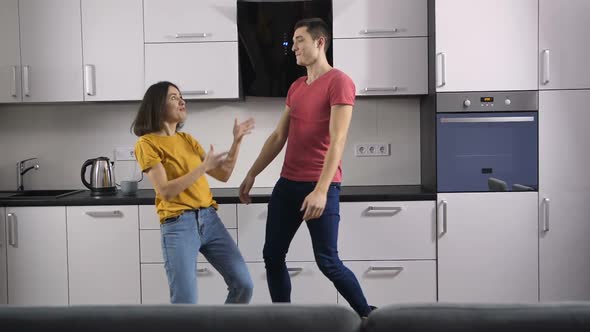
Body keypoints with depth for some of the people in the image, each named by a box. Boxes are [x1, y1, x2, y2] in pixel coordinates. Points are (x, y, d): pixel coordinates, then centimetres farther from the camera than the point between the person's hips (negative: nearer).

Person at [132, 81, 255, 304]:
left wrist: (237, 141, 7)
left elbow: (223, 175, 16)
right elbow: (165, 191, -13)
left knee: (243, 285, 2)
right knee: (185, 302, -11)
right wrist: (203, 167, -15)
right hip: (178, 225, -6)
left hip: (209, 219, 6)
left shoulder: (187, 139, 16)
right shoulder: (147, 143, -3)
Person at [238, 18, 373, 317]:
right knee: (272, 256, 7)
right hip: (287, 183, 8)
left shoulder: (339, 82, -9)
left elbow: (337, 141, -17)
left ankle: (368, 315, 15)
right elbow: (278, 137, 19)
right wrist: (251, 175, 17)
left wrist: (321, 190, -25)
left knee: (327, 261, -4)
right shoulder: (295, 88, 15)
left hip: (320, 186, -8)